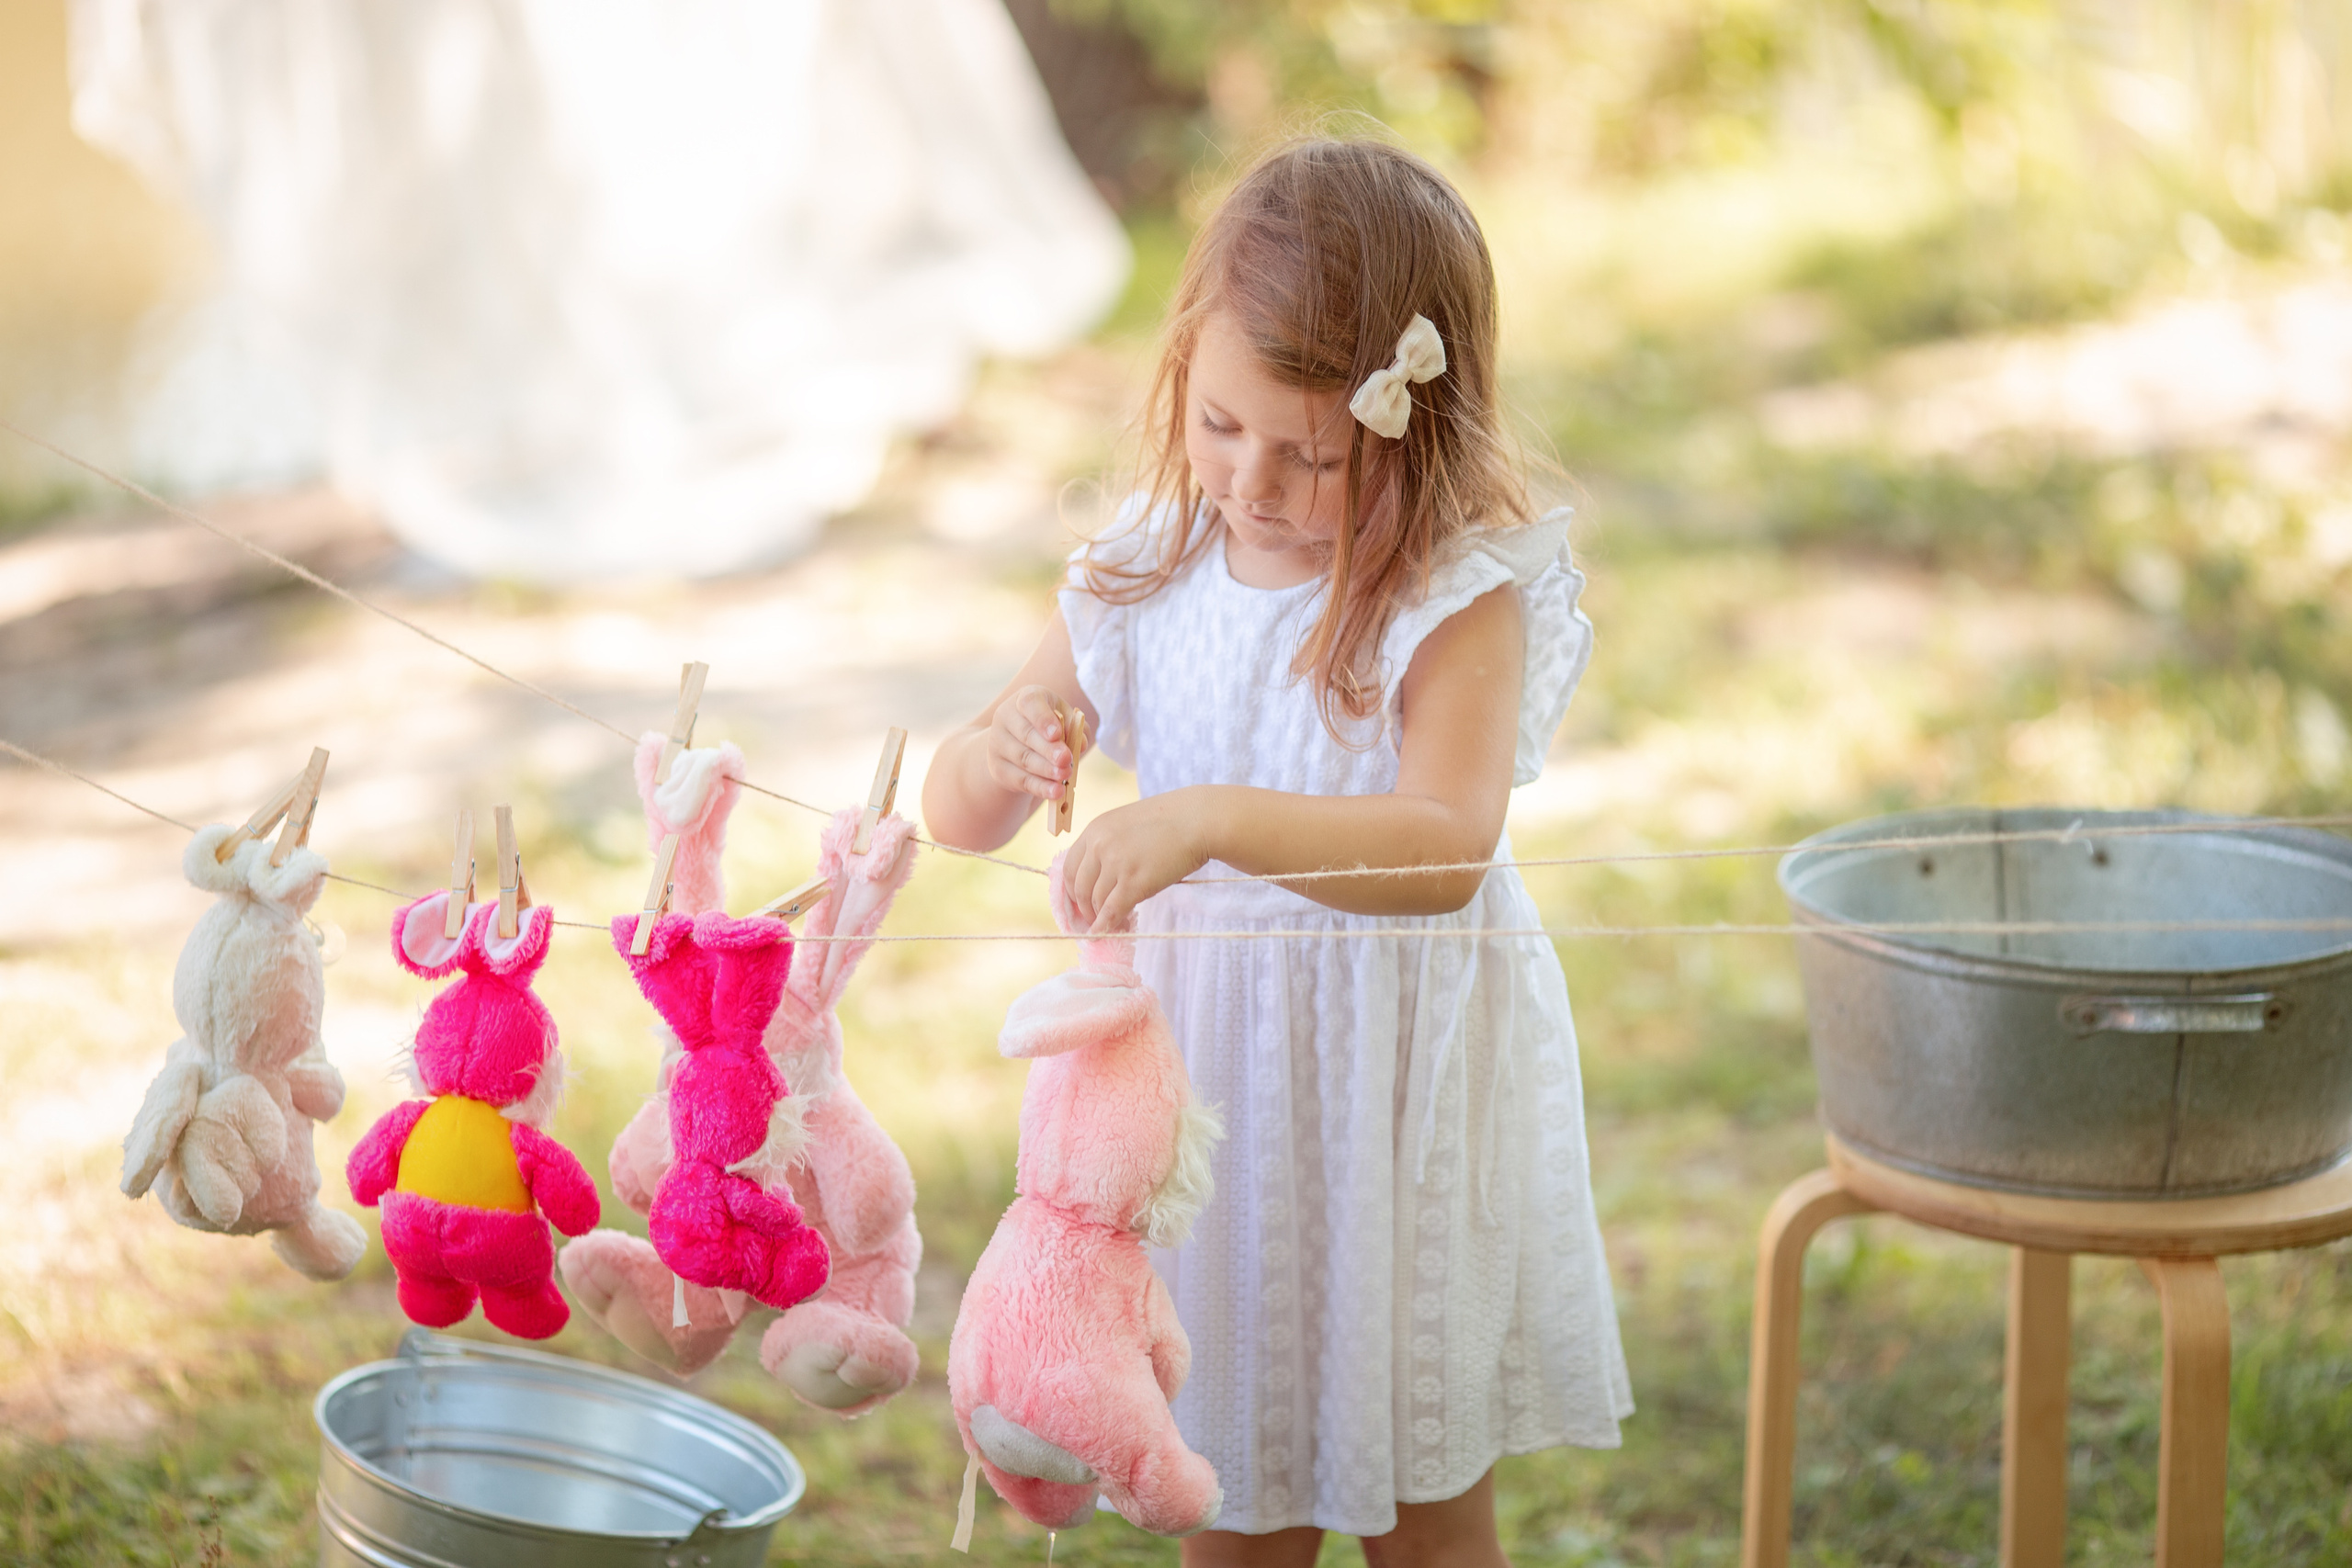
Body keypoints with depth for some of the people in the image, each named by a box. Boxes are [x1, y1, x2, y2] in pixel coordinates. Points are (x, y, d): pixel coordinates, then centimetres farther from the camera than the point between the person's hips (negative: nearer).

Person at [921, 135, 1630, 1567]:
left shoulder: (1462, 602, -17)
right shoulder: (1148, 578, -3)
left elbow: (1444, 853, -31)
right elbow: (960, 813, 2)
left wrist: (1212, 819, -44)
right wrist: (1003, 760, -21)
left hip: (1398, 1086, -4)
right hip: (1204, 1071, 4)